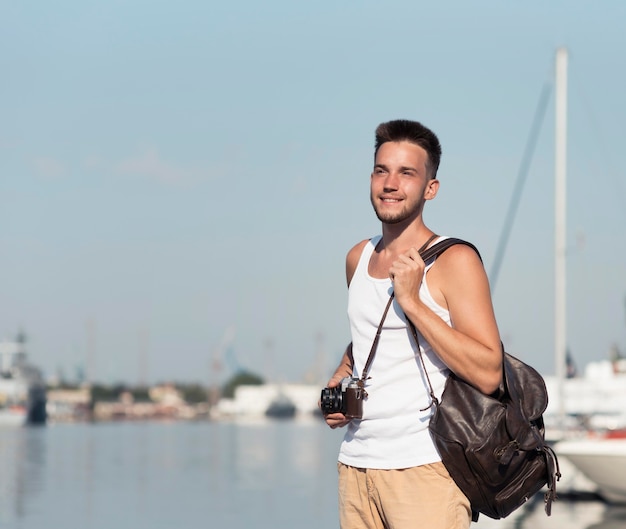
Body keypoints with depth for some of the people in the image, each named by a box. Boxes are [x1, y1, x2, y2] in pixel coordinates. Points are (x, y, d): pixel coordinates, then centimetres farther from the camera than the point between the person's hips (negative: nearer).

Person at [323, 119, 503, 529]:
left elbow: (488, 374, -15)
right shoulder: (358, 259, 12)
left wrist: (411, 302, -17)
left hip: (424, 467, -6)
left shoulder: (454, 261, -7)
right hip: (356, 462, 6)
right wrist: (337, 383, 11)